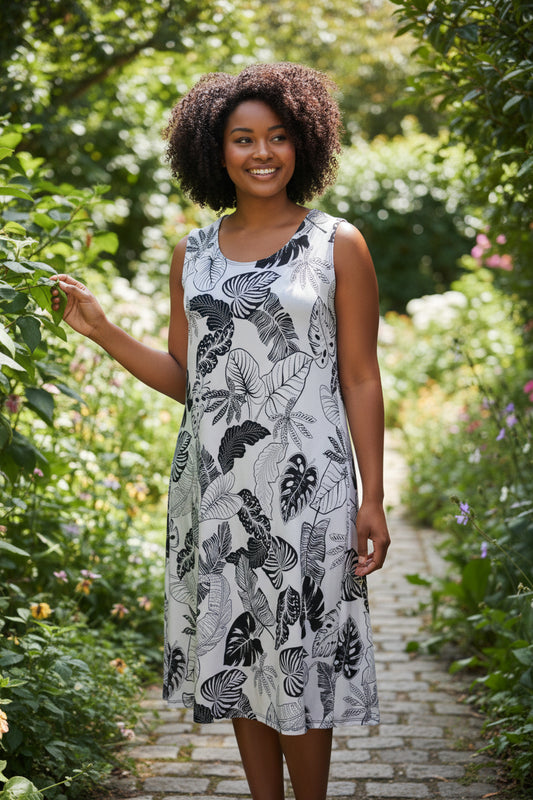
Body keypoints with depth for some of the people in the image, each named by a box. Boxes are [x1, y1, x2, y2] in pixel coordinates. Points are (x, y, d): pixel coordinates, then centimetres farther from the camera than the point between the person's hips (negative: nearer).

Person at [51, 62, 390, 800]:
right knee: (237, 655, 10)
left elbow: (361, 380, -2)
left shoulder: (337, 246, -1)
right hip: (215, 484, 4)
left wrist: (373, 500, -7)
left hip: (303, 484, -4)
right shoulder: (193, 254, 9)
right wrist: (101, 330, 1)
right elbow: (183, 378, 12)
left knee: (299, 659, 0)